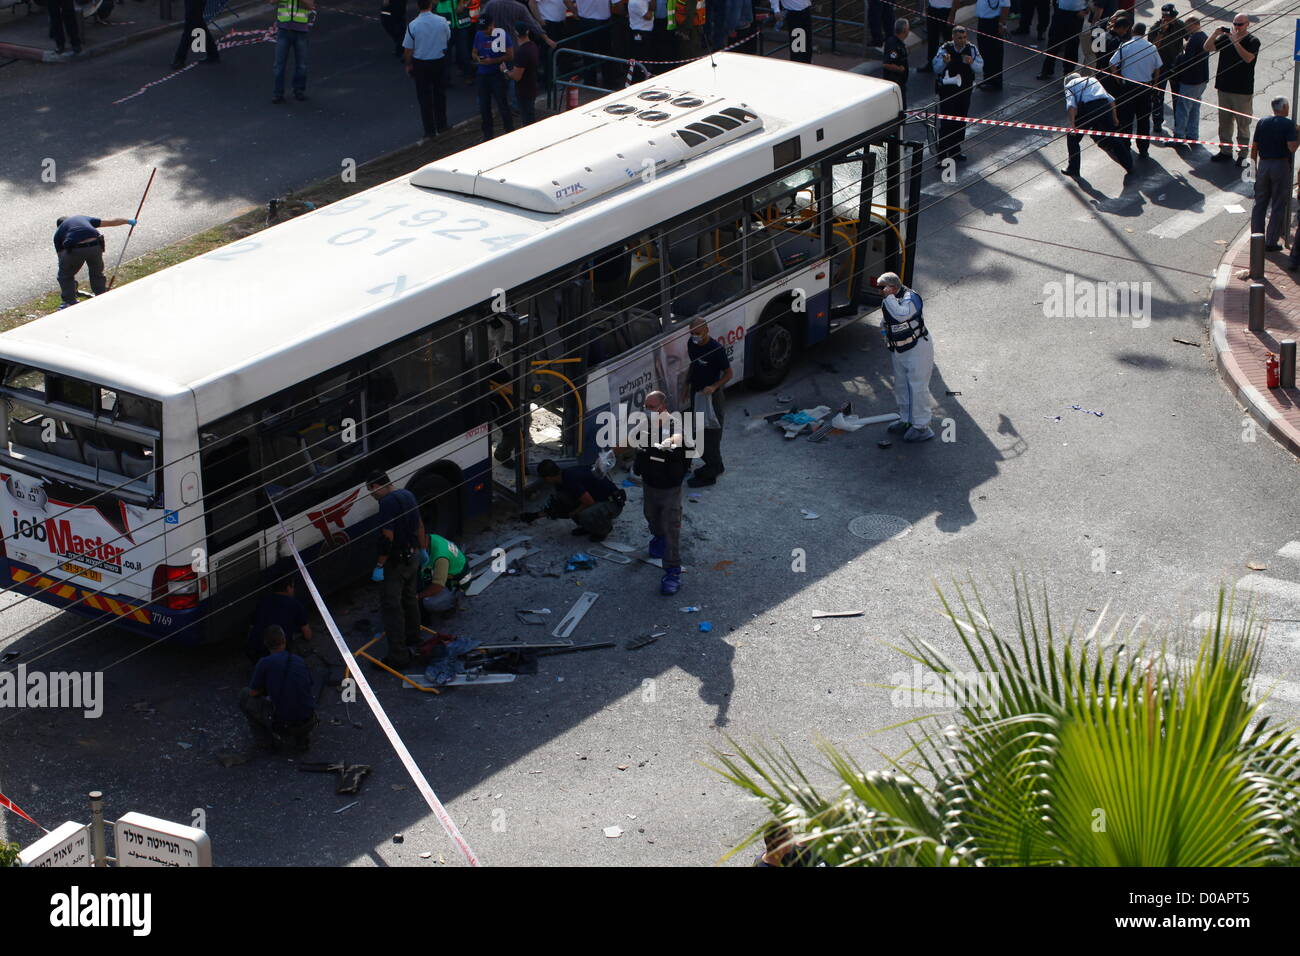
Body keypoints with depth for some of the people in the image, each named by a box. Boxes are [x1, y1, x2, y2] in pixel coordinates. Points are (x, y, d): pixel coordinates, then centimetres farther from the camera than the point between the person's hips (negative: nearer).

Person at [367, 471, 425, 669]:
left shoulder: (388, 502, -22)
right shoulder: (408, 495, 7)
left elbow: (387, 537, -27)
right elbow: (420, 525, 18)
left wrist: (379, 565, -23)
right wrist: (422, 549, 30)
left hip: (396, 561, -9)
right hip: (412, 556, 9)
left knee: (391, 606, -5)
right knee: (409, 597, 27)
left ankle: (398, 655, -6)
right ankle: (412, 637, 44)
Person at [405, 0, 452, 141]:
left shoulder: (413, 25, -19)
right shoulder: (442, 22, -12)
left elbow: (408, 50, -12)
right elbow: (448, 38, 8)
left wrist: (408, 65, 3)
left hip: (421, 64, -2)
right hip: (440, 61, 2)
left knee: (424, 97, 9)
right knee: (440, 94, 19)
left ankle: (429, 130, 12)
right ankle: (441, 126, 30)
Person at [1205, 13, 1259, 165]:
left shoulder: (1252, 42, -7)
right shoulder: (1225, 38, 7)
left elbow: (1248, 58, -24)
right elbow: (1207, 47, 1)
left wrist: (1235, 41, -25)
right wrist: (1216, 32, -11)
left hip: (1242, 90, -5)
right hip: (1224, 88, 5)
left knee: (1243, 124, -1)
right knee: (1224, 122, 13)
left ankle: (1242, 154, 6)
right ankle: (1225, 151, 25)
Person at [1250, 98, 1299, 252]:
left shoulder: (1262, 122, 5)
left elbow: (1254, 147, 7)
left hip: (1263, 164, 4)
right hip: (1281, 165, -4)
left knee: (1260, 204, 13)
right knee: (1278, 206, 4)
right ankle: (1272, 242, 5)